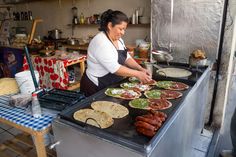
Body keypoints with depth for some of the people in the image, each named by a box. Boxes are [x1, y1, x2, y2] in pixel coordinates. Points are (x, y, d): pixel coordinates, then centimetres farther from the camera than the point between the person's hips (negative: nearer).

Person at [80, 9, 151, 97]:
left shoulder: (118, 39, 4)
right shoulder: (101, 42, -25)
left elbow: (126, 58, 8)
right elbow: (115, 68, -29)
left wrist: (140, 69, -6)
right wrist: (137, 74, -24)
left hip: (112, 86, 9)